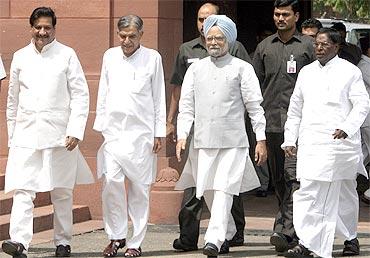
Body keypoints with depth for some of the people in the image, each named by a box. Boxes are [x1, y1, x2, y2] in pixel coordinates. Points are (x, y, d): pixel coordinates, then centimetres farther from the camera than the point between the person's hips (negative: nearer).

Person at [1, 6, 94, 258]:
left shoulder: (67, 55, 1)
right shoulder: (20, 57, 10)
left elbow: (81, 95, -2)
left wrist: (75, 131, -10)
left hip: (59, 133, -2)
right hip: (26, 134, 2)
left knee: (62, 192, 7)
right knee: (22, 189, -11)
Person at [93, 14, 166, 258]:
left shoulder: (152, 58, 3)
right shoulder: (110, 56, 11)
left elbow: (159, 98, 4)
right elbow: (103, 94, 16)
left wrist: (159, 133, 1)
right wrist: (100, 125, 11)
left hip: (141, 131, -2)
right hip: (113, 130, 2)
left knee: (139, 187, -1)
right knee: (112, 182, -9)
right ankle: (116, 236, 3)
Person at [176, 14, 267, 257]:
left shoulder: (242, 68, 3)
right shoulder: (196, 69, 13)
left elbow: (255, 106, 2)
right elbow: (186, 105, 13)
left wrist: (261, 139, -2)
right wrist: (182, 136, 3)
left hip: (233, 141, -4)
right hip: (203, 141, 4)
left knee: (224, 189, -13)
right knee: (208, 191, 7)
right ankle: (229, 233, 24)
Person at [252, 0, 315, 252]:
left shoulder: (308, 46, 4)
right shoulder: (264, 47, 14)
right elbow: (256, 84, 17)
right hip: (272, 122, 4)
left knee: (294, 174, -14)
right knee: (278, 178, 9)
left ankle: (287, 229, -21)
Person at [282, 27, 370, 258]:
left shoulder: (350, 72, 1)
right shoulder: (307, 72, 15)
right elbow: (295, 109, 19)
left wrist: (347, 128, -22)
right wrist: (289, 139, 13)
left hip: (338, 142, -4)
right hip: (310, 142, 4)